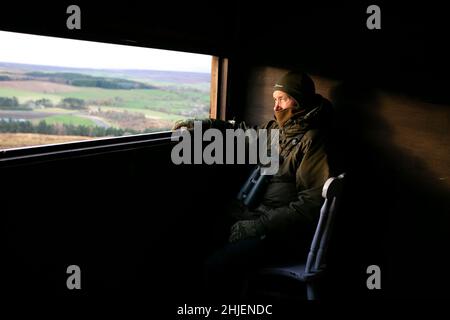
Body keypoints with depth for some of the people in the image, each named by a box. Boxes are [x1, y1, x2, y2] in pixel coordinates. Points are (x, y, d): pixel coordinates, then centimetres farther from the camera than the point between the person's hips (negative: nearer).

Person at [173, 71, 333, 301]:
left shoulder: (313, 141, -8)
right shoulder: (276, 128, 15)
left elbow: (312, 203, -16)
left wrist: (257, 226, -19)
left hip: (281, 230, -8)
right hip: (252, 215, 8)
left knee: (216, 266, -28)